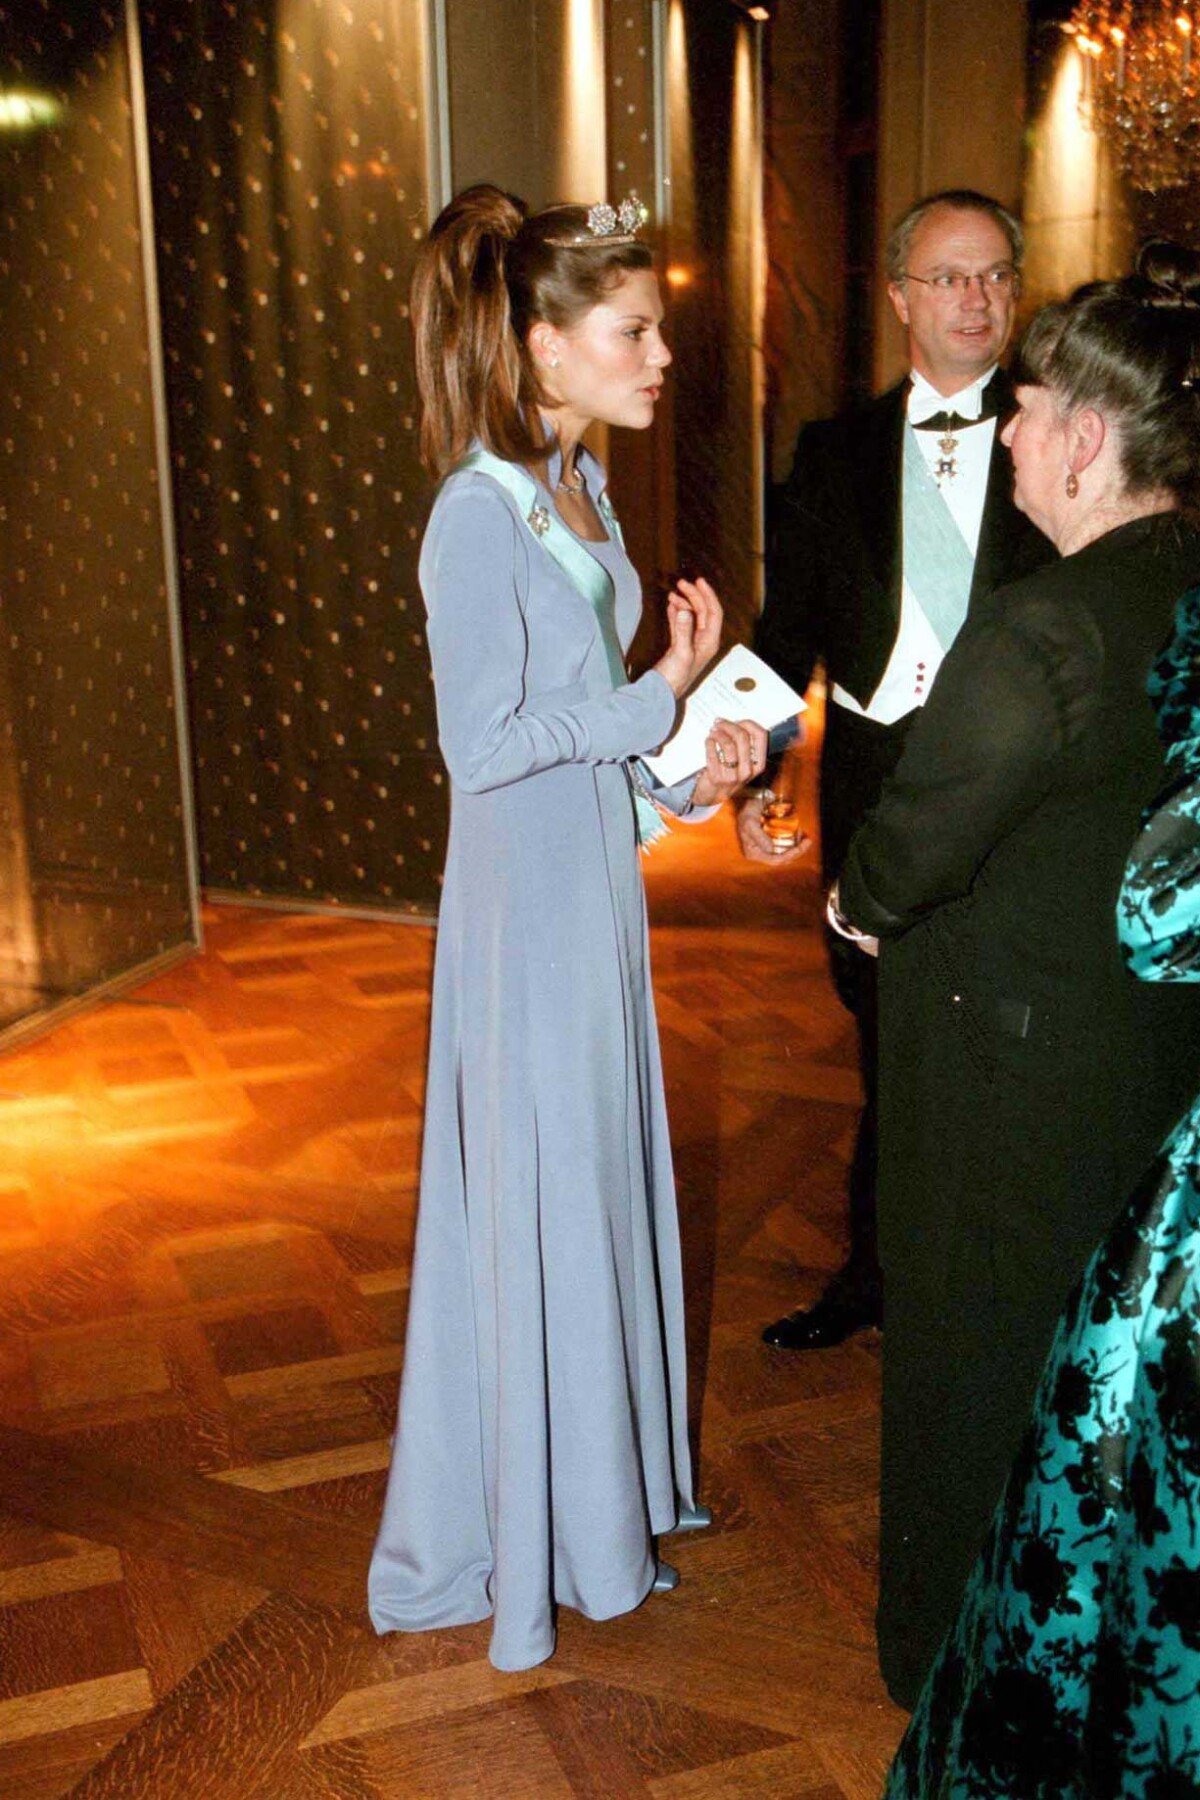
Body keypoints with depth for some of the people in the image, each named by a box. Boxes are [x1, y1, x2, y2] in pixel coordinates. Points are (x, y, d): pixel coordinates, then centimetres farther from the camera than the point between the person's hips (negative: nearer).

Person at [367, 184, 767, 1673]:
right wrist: (658, 700, -16)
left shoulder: (579, 486, 8)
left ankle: (602, 1485, 38)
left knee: (603, 1182, 18)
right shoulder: (479, 516, -19)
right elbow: (485, 743, -20)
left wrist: (679, 772, 1)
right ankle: (518, 1535, 25)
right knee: (534, 1200, 4)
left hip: (599, 882, 9)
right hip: (526, 899, -9)